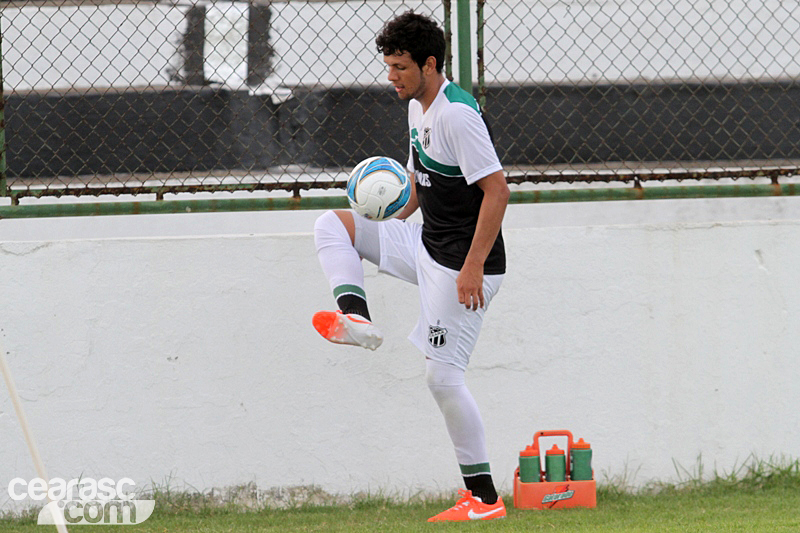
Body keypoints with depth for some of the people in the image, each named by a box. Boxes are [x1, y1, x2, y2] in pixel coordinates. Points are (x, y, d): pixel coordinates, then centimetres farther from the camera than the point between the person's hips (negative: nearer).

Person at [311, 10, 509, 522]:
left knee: (443, 375, -9)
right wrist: (387, 226, 14)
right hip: (427, 246, 10)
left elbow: (497, 190, -25)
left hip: (463, 264, -10)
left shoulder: (458, 114, -21)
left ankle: (485, 498, -3)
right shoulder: (418, 107, 10)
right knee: (332, 225, 8)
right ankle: (357, 317, -11)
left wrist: (473, 267, -27)